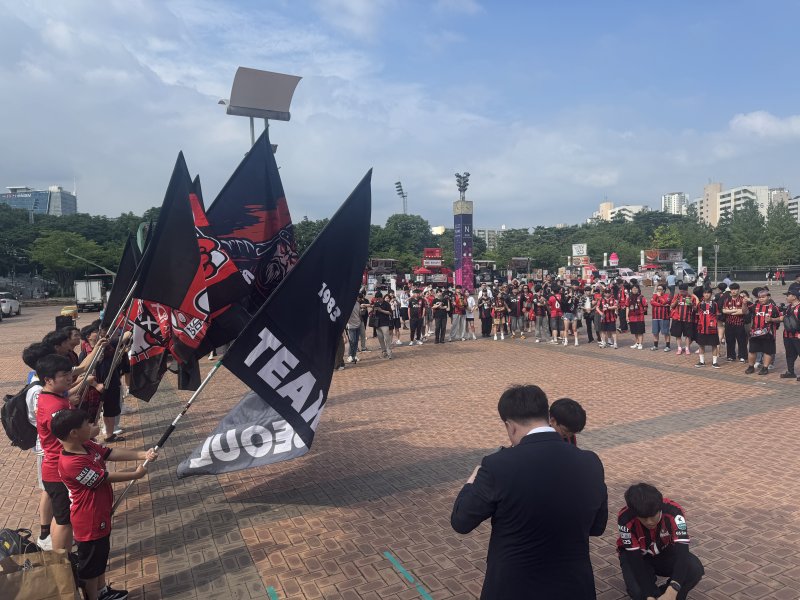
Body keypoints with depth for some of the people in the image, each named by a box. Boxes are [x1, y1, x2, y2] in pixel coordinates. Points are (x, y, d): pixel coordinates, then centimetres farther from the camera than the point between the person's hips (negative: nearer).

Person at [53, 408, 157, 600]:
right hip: (89, 521, -10)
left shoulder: (87, 446, -6)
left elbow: (113, 453, -4)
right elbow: (106, 477, -26)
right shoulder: (71, 464, -33)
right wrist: (136, 475, -13)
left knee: (101, 554, 27)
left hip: (100, 514, 10)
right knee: (90, 562, 12)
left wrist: (142, 454, -16)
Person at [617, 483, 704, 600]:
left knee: (695, 570, -27)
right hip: (635, 555, -2)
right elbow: (635, 560, -29)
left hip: (665, 552, 2)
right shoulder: (626, 518, -33)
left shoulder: (673, 511, -33)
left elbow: (682, 551, -39)